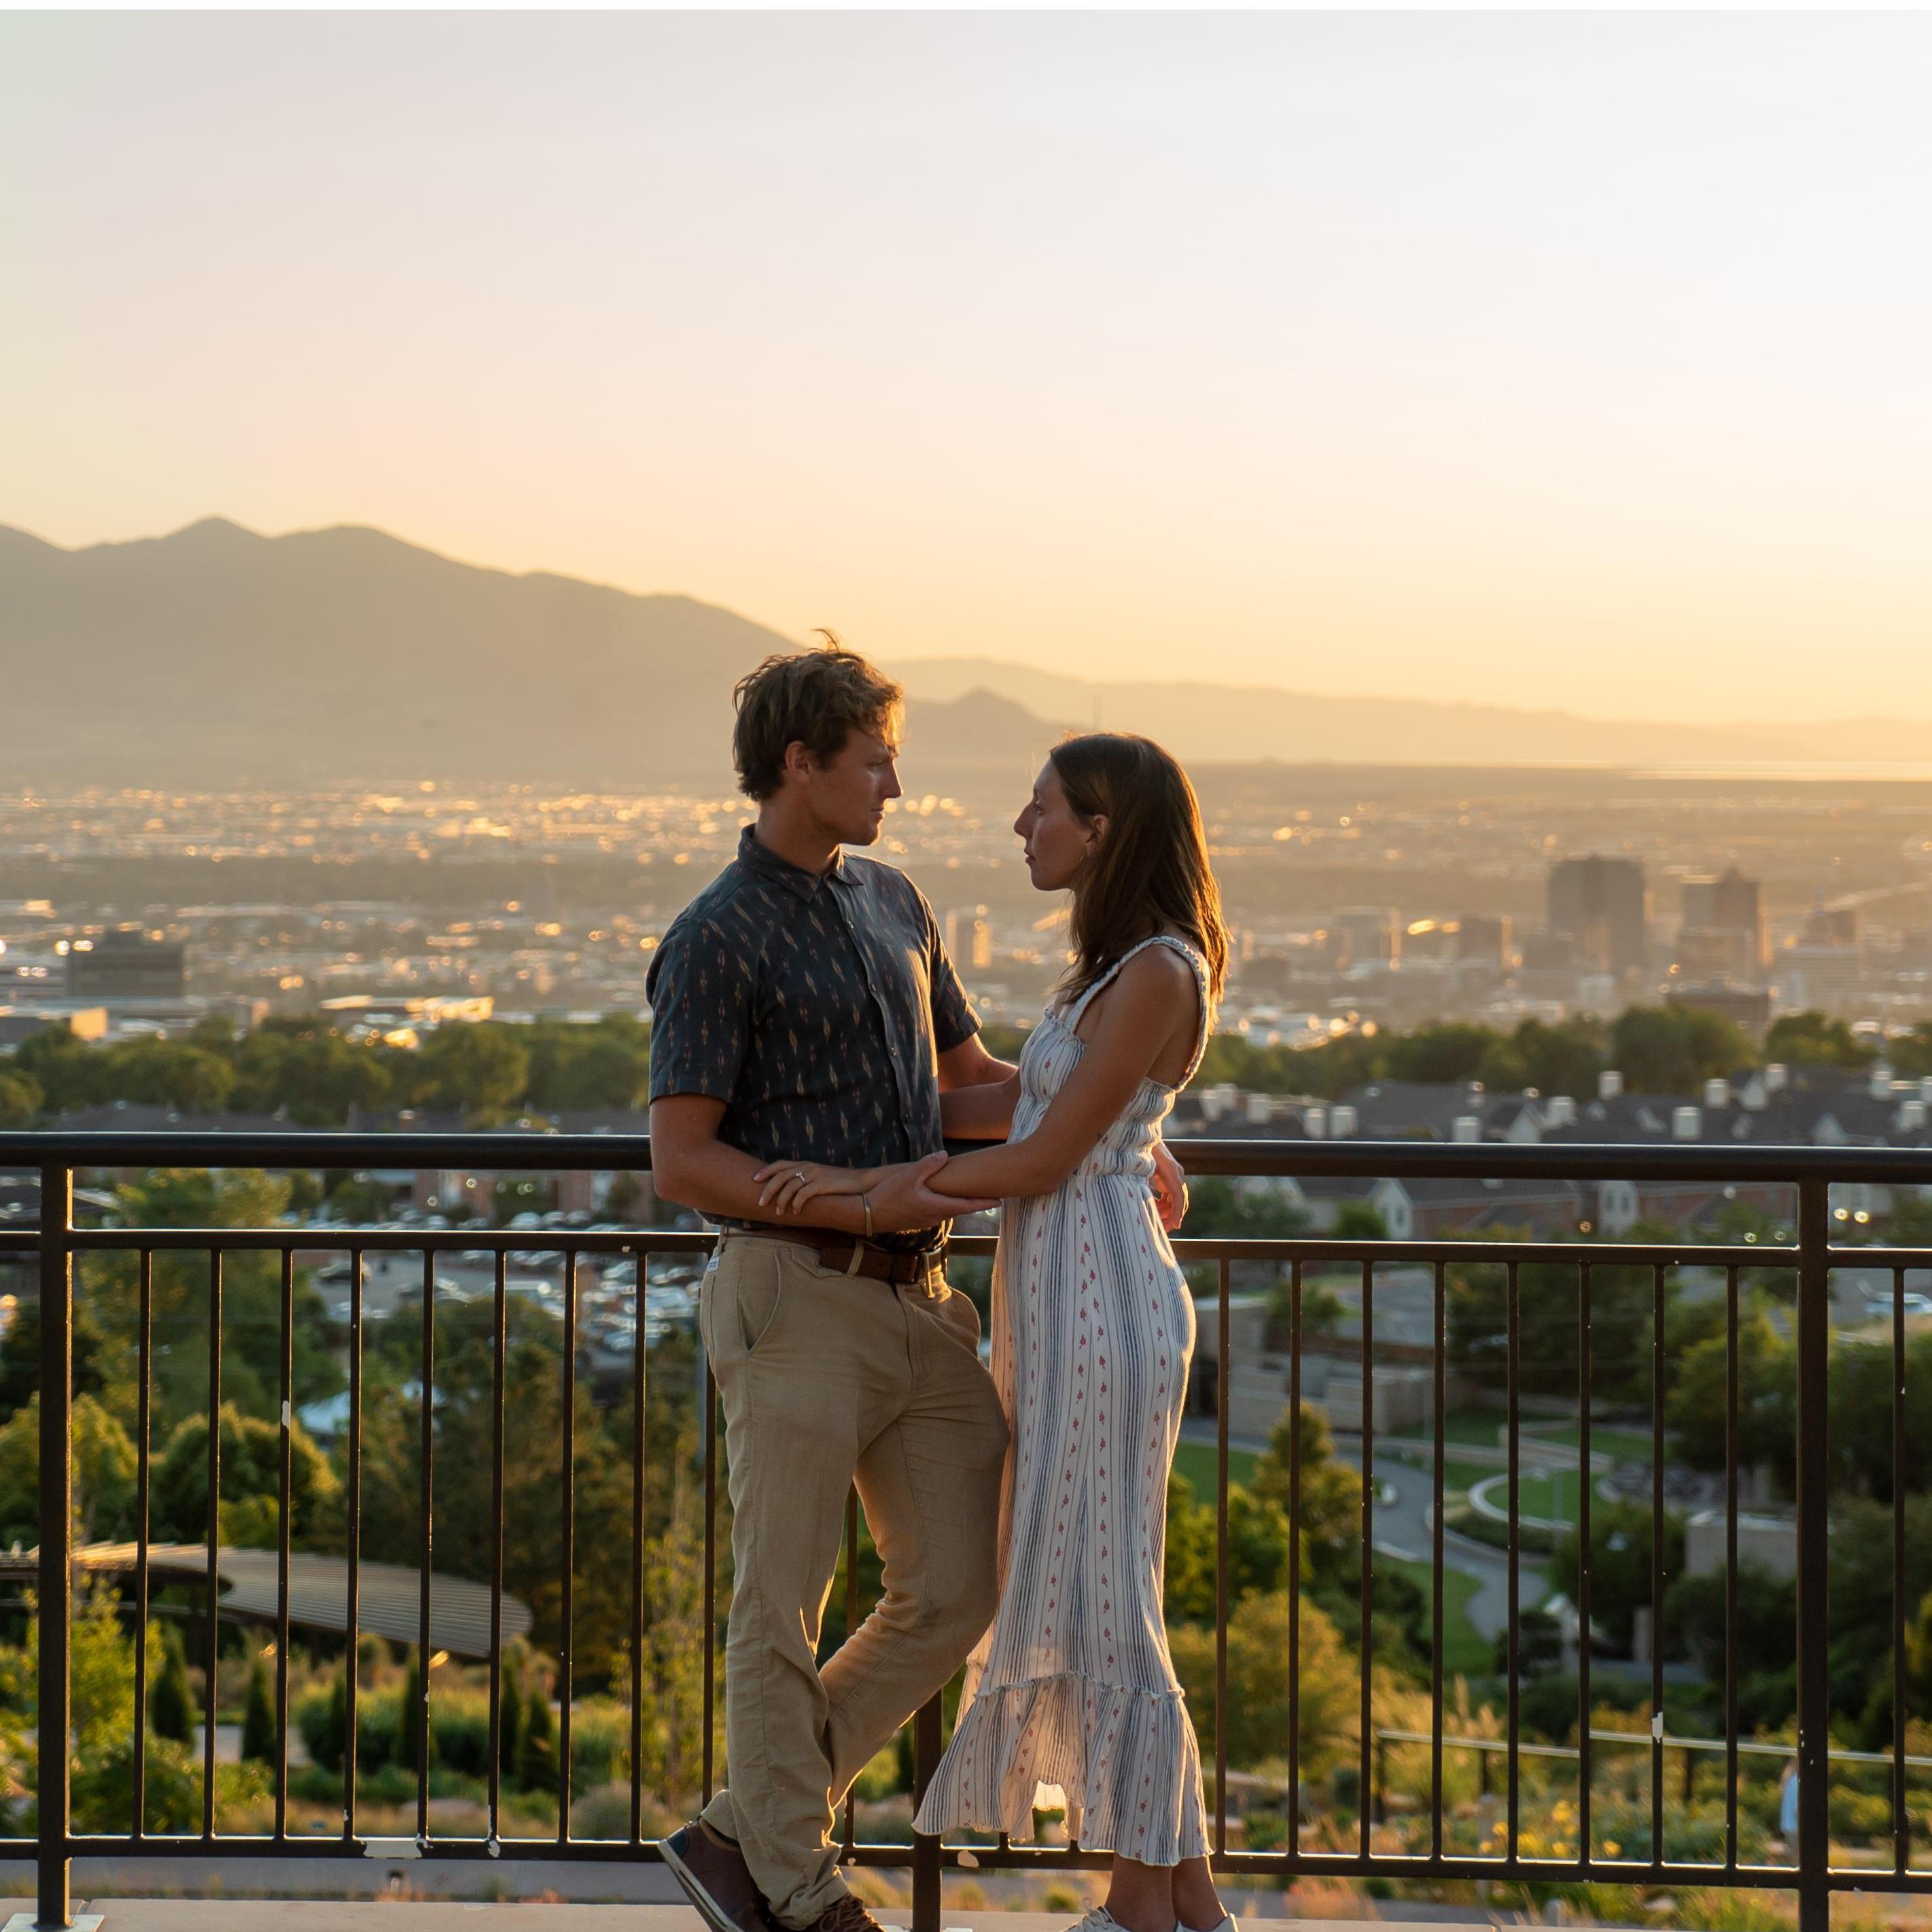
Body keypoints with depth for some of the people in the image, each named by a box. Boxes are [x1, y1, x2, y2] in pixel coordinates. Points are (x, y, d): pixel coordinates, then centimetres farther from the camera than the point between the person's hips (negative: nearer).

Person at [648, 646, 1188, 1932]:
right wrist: (861, 1205, -18)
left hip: (918, 1298, 8)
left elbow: (974, 1073, 27)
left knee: (956, 1590, 7)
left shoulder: (895, 905, 15)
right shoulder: (717, 944, -8)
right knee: (784, 1607, 0)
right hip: (798, 1295, -8)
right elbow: (683, 1162, -11)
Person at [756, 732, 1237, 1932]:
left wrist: (861, 1183, -12)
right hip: (1064, 1298, 10)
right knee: (1089, 1598, 13)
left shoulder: (1158, 974, -14)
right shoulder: (1121, 968, 15)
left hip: (1099, 1298, -10)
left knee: (1100, 1602, -3)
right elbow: (1003, 1106, 19)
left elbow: (1042, 1158, -15)